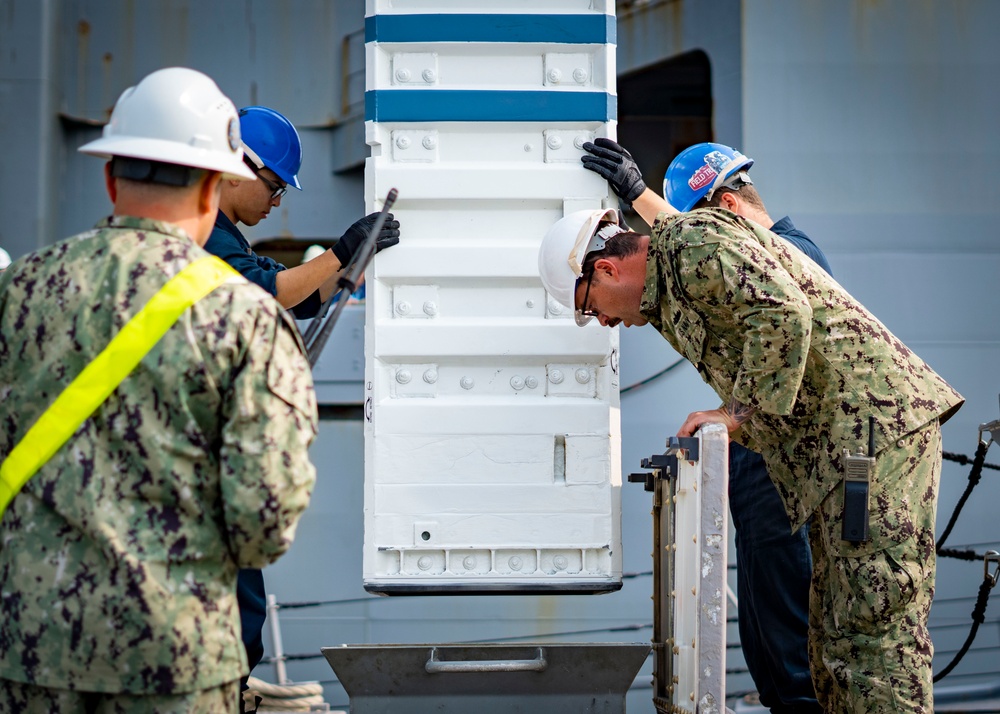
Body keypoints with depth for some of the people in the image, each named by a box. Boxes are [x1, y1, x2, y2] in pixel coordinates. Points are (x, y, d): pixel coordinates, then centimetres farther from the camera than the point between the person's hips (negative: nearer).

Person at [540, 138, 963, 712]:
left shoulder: (694, 242, -10)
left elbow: (783, 313, -24)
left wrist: (738, 412, -19)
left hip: (873, 423, -11)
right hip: (837, 448, 11)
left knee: (873, 626, -15)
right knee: (835, 630, 11)